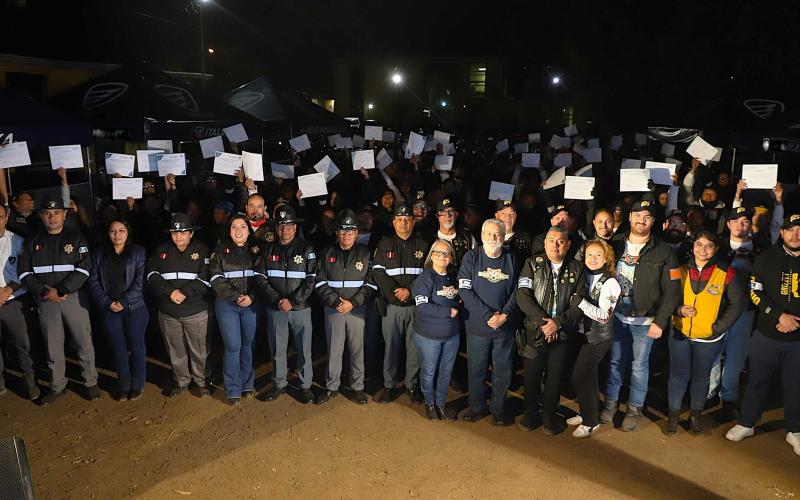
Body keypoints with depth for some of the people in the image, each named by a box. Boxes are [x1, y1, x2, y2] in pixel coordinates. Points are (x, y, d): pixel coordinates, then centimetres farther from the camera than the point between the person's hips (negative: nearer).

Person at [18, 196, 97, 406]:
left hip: (73, 296, -2)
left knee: (84, 341, 1)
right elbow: (24, 271, 5)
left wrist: (61, 291, -16)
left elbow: (83, 269, -8)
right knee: (52, 345, 9)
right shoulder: (33, 241, 9)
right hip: (45, 301, 2)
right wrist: (44, 291, -10)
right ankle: (56, 386, 22)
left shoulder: (76, 238, 1)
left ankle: (90, 383, 14)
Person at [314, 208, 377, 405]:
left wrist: (352, 302, -14)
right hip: (333, 309, 1)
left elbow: (371, 284, -3)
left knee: (357, 349, 7)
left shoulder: (365, 254, 1)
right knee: (333, 349, 8)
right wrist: (336, 301, -12)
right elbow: (321, 283, 1)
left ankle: (357, 386, 22)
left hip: (357, 309, -1)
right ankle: (332, 387, 22)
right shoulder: (327, 254, 4)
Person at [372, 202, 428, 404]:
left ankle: (412, 385, 20)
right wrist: (394, 291, -14)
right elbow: (378, 272, -1)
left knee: (414, 347, 6)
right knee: (391, 346, 5)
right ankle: (389, 385, 17)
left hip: (416, 305, 0)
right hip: (391, 305, 0)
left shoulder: (422, 245, 7)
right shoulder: (384, 244, 8)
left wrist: (409, 291, -12)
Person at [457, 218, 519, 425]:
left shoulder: (511, 259, 2)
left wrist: (504, 315, -12)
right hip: (477, 325, -1)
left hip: (505, 326, 1)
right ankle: (477, 407, 29)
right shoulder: (471, 257, -3)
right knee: (476, 369, 10)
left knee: (502, 370, 11)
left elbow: (517, 291, 2)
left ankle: (498, 408, 30)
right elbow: (465, 290, -9)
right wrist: (488, 316, -15)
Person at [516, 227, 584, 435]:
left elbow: (579, 304, -2)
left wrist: (558, 322, -16)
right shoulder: (533, 263, 0)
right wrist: (543, 321, -15)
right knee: (532, 374, 8)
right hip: (535, 330, -1)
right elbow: (523, 295, -9)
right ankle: (530, 413, 27)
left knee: (555, 376, 8)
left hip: (563, 332, 1)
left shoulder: (576, 269, 3)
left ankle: (549, 415, 27)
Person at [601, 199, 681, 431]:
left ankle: (635, 407, 24)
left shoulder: (663, 251, -6)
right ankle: (611, 401, 26)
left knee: (639, 365, 8)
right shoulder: (616, 246, 2)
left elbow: (672, 290, -8)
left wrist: (660, 322, -13)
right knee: (615, 361, 11)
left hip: (645, 321, -2)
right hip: (617, 316, 2)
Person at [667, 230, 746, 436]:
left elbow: (737, 304, -4)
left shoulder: (727, 273, -9)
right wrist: (679, 310, -15)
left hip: (709, 338, -1)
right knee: (678, 375, 9)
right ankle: (674, 415, 25)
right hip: (680, 334, 1)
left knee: (701, 377, 14)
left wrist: (719, 327, -9)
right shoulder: (681, 270, -4)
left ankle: (695, 415, 32)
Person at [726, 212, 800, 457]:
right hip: (766, 335, 0)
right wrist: (779, 316, -15)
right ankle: (746, 424, 27)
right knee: (757, 381, 11)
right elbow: (756, 293, -3)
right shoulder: (766, 258, -2)